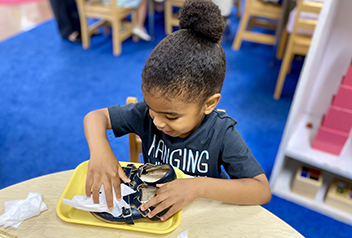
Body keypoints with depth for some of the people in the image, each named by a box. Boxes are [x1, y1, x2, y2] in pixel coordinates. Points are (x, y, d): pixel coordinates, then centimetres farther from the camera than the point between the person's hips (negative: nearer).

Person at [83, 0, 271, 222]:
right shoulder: (147, 113, -16)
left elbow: (263, 191, -24)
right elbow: (95, 116, -7)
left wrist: (199, 186, -36)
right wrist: (100, 150, -29)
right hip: (152, 208, 3)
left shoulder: (222, 134, -24)